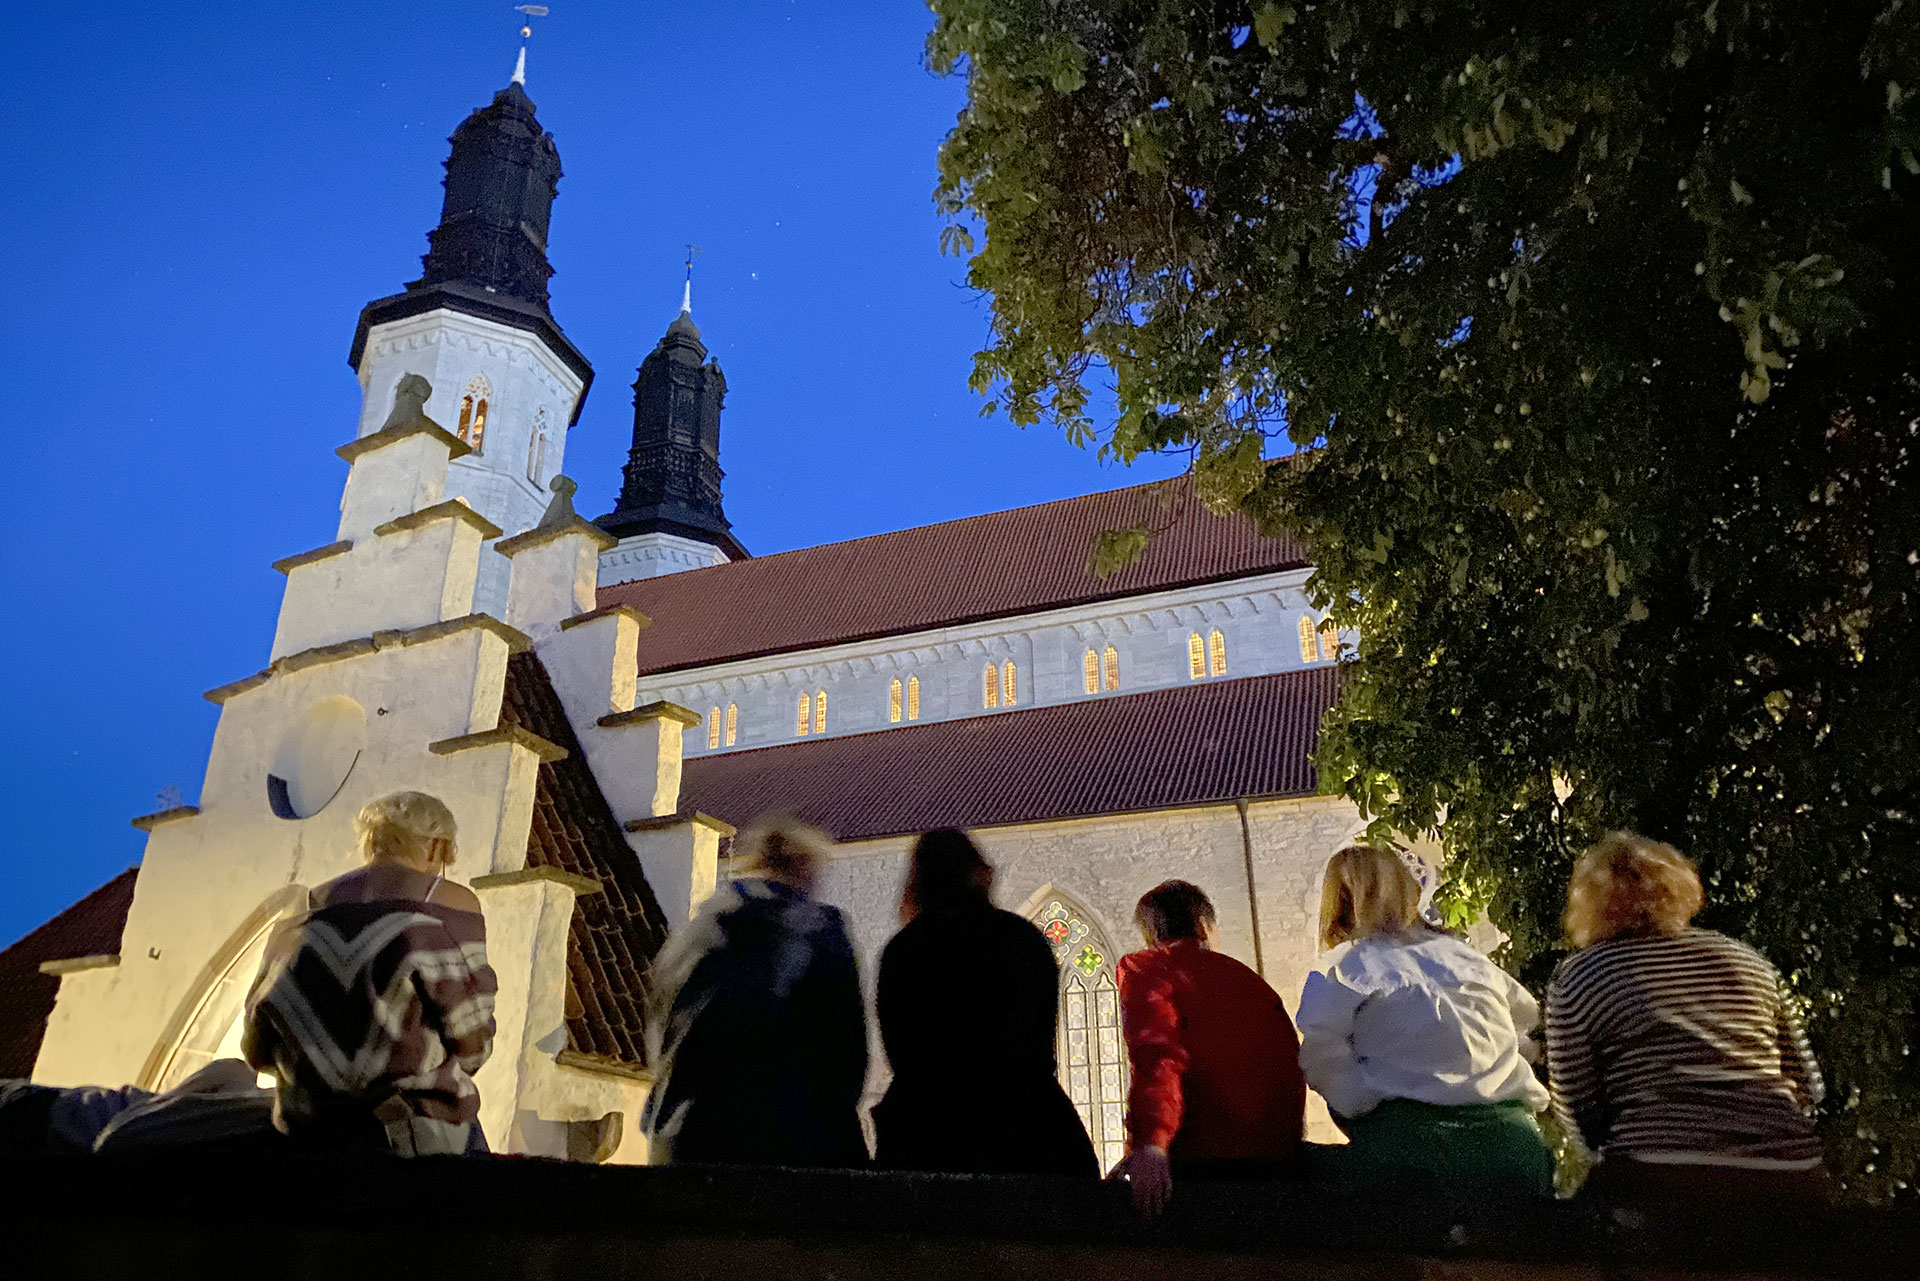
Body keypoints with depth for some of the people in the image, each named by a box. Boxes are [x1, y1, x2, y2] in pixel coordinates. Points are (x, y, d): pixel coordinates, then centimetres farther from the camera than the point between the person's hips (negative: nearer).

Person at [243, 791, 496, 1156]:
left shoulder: (310, 906, 9)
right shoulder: (450, 901, -3)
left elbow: (258, 1050, 11)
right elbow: (471, 1040, -6)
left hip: (307, 1132, 5)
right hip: (418, 1134, -5)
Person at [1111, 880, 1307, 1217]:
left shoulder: (1143, 969, 5)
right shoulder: (1252, 980, 23)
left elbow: (1156, 1054, -14)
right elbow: (1291, 1073, 22)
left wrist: (1150, 1143, -25)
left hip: (1197, 1158, -6)